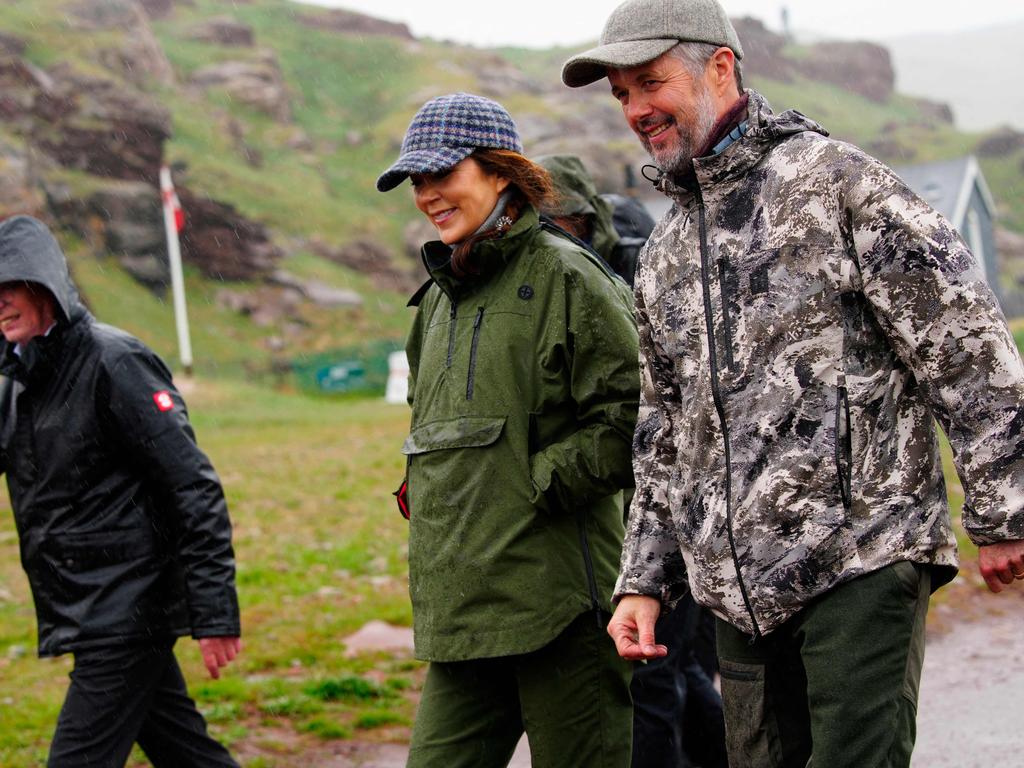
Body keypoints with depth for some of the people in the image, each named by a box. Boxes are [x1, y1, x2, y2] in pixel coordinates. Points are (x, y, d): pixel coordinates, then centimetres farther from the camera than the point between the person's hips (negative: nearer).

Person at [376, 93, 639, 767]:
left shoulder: (562, 276, -5)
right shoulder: (439, 297, 19)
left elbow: (633, 416, -12)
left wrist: (537, 482, -11)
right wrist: (423, 491, 14)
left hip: (557, 602, -7)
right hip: (459, 611, 7)